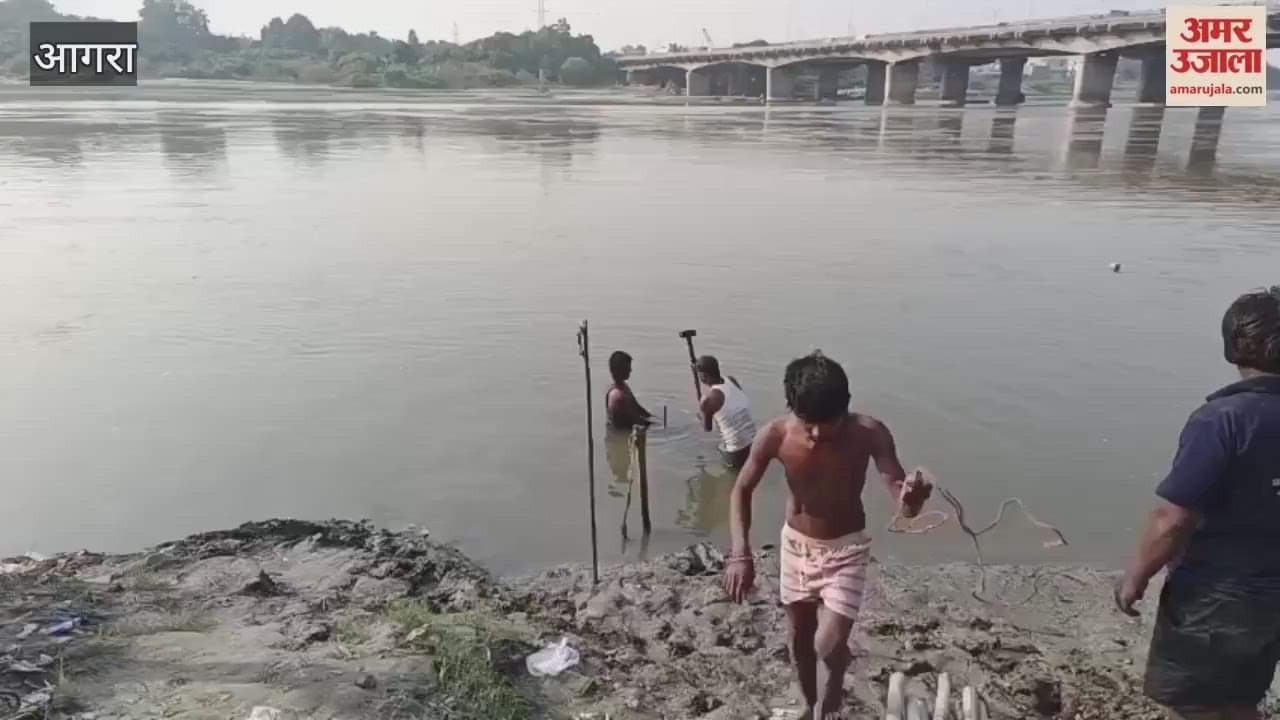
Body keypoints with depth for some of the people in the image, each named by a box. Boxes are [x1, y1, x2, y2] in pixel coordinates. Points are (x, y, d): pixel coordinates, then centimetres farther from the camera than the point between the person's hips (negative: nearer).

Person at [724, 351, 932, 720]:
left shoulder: (869, 433, -26)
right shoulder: (775, 435, -23)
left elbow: (905, 504, -27)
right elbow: (742, 490, -10)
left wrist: (912, 499, -52)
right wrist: (741, 554, -22)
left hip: (847, 549, -2)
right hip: (796, 544, 2)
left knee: (829, 645, -15)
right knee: (799, 637, 18)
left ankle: (836, 680, 20)